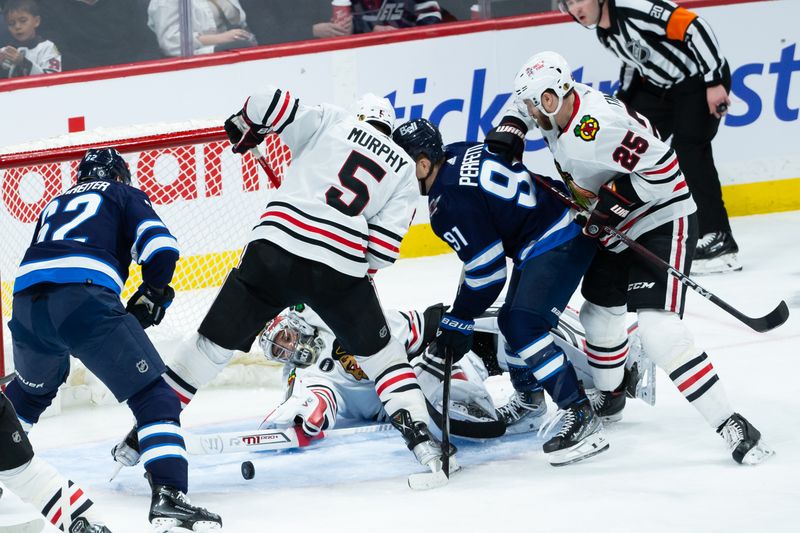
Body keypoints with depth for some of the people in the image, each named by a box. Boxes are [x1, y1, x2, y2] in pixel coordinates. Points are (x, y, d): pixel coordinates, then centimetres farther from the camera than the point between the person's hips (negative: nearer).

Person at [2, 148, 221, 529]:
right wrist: (150, 297, 18)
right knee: (153, 397, -1)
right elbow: (160, 247, 6)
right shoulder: (124, 195, 23)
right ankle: (167, 495, -20)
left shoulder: (55, 205, 37)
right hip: (85, 301, -5)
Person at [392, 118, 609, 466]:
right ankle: (527, 400, 45)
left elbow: (488, 271, -18)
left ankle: (581, 416, -23)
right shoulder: (456, 154, 3)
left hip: (560, 243, -11)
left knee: (523, 327, -21)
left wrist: (457, 322, -7)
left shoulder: (450, 203, -22)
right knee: (513, 321, 24)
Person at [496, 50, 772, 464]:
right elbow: (522, 108, 22)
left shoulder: (597, 126, -30)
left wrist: (613, 201, -23)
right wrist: (509, 130, 4)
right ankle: (608, 398, 48)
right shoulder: (560, 108, -2)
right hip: (615, 227, 10)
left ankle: (732, 427, -22)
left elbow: (662, 168, -30)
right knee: (599, 312, 22)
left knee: (658, 330, -22)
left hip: (663, 222, -10)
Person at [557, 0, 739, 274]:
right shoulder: (604, 30, 3)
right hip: (659, 85, 9)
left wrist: (714, 83, -29)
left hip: (701, 79, -9)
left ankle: (718, 239, -21)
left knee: (688, 149, -19)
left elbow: (695, 27, -29)